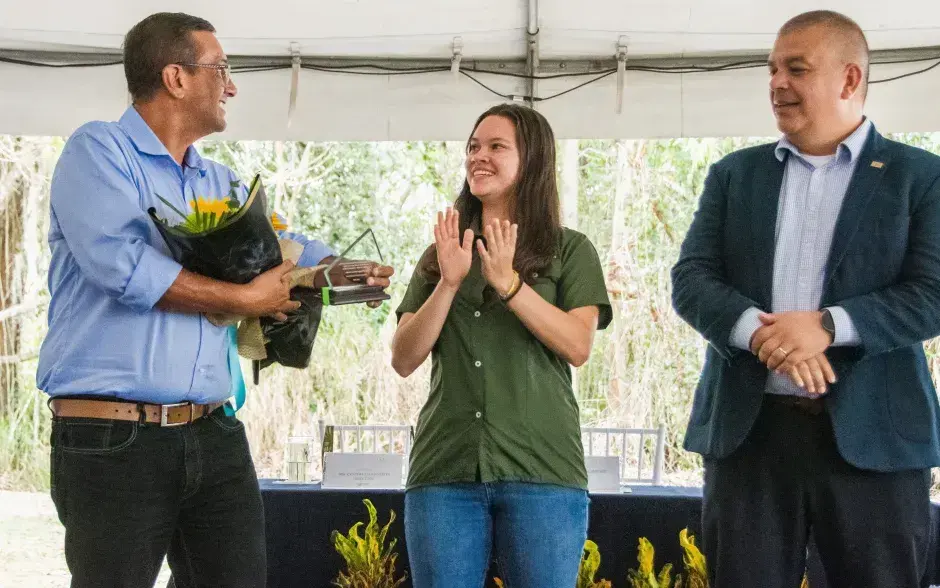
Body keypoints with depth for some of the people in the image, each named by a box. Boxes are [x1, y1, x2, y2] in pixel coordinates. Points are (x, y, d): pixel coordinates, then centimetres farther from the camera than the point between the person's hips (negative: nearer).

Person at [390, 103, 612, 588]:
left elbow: (577, 346, -6)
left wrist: (508, 282, -15)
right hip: (444, 469, 3)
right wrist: (449, 283, -7)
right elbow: (404, 360, 6)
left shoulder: (570, 250, 7)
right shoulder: (441, 253, 15)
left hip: (540, 470, -3)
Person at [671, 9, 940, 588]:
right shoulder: (734, 174, 14)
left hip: (873, 433, -2)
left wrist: (828, 326, -19)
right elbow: (691, 279, 5)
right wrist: (759, 331, -15)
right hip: (749, 428, 3)